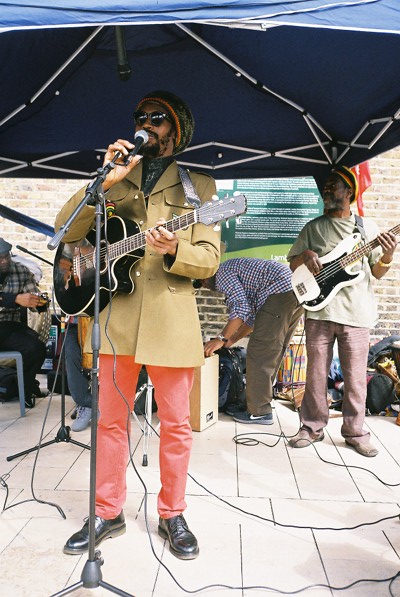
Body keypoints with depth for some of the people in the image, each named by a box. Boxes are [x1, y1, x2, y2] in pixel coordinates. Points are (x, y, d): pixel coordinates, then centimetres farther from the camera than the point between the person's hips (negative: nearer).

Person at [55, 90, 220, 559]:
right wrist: (105, 181, -8)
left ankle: (172, 515, 26)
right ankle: (108, 513, 28)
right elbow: (65, 229, 4)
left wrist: (174, 249, -19)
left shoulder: (198, 185, 10)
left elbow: (210, 258, 2)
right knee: (110, 419, 10)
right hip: (117, 315, 3)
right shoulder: (117, 177, 16)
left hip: (172, 318, -2)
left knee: (176, 424, 6)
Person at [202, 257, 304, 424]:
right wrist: (231, 340, 23)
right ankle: (260, 403, 24)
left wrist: (221, 339, -9)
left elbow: (240, 309, -13)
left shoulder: (222, 273, 2)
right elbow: (253, 315, 27)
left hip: (281, 292, -10)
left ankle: (259, 412, 2)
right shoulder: (236, 267, 30)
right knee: (270, 354, 16)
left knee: (258, 355, -4)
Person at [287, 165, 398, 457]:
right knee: (316, 373, 5)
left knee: (356, 377, 4)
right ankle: (313, 427, 19)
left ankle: (354, 431, 19)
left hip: (356, 312, -1)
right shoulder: (313, 227, 11)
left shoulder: (368, 227, 9)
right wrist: (306, 255, -8)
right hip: (319, 310, 1)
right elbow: (293, 263, 13)